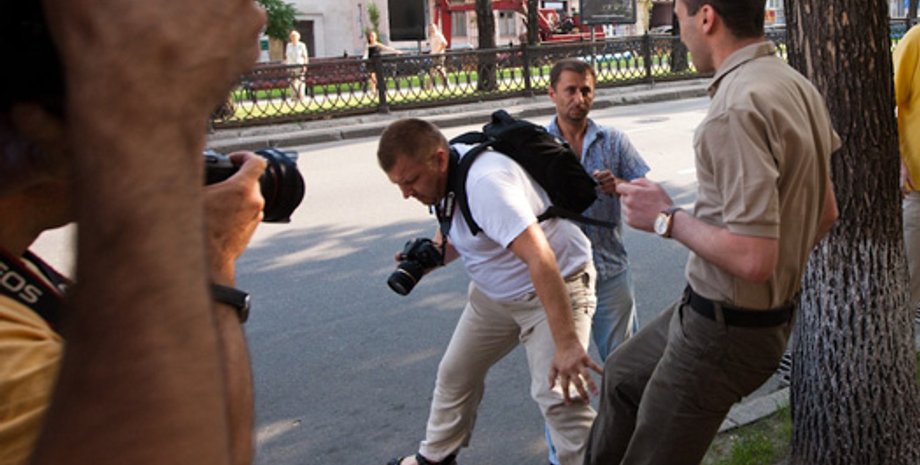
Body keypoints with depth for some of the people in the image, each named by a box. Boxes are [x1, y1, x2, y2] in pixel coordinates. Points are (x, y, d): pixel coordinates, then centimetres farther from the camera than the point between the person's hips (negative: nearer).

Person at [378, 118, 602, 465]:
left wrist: (567, 344, -42)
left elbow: (540, 260, -40)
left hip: (554, 288, -9)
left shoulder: (485, 181, -34)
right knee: (455, 374, 17)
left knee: (559, 397, -20)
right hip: (494, 291, 9)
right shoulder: (444, 175, -6)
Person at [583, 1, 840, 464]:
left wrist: (666, 218, -18)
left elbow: (753, 258, -31)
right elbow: (825, 215, 11)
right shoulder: (796, 86, 1)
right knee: (622, 374, 29)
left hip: (723, 329, -9)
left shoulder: (738, 108, -28)